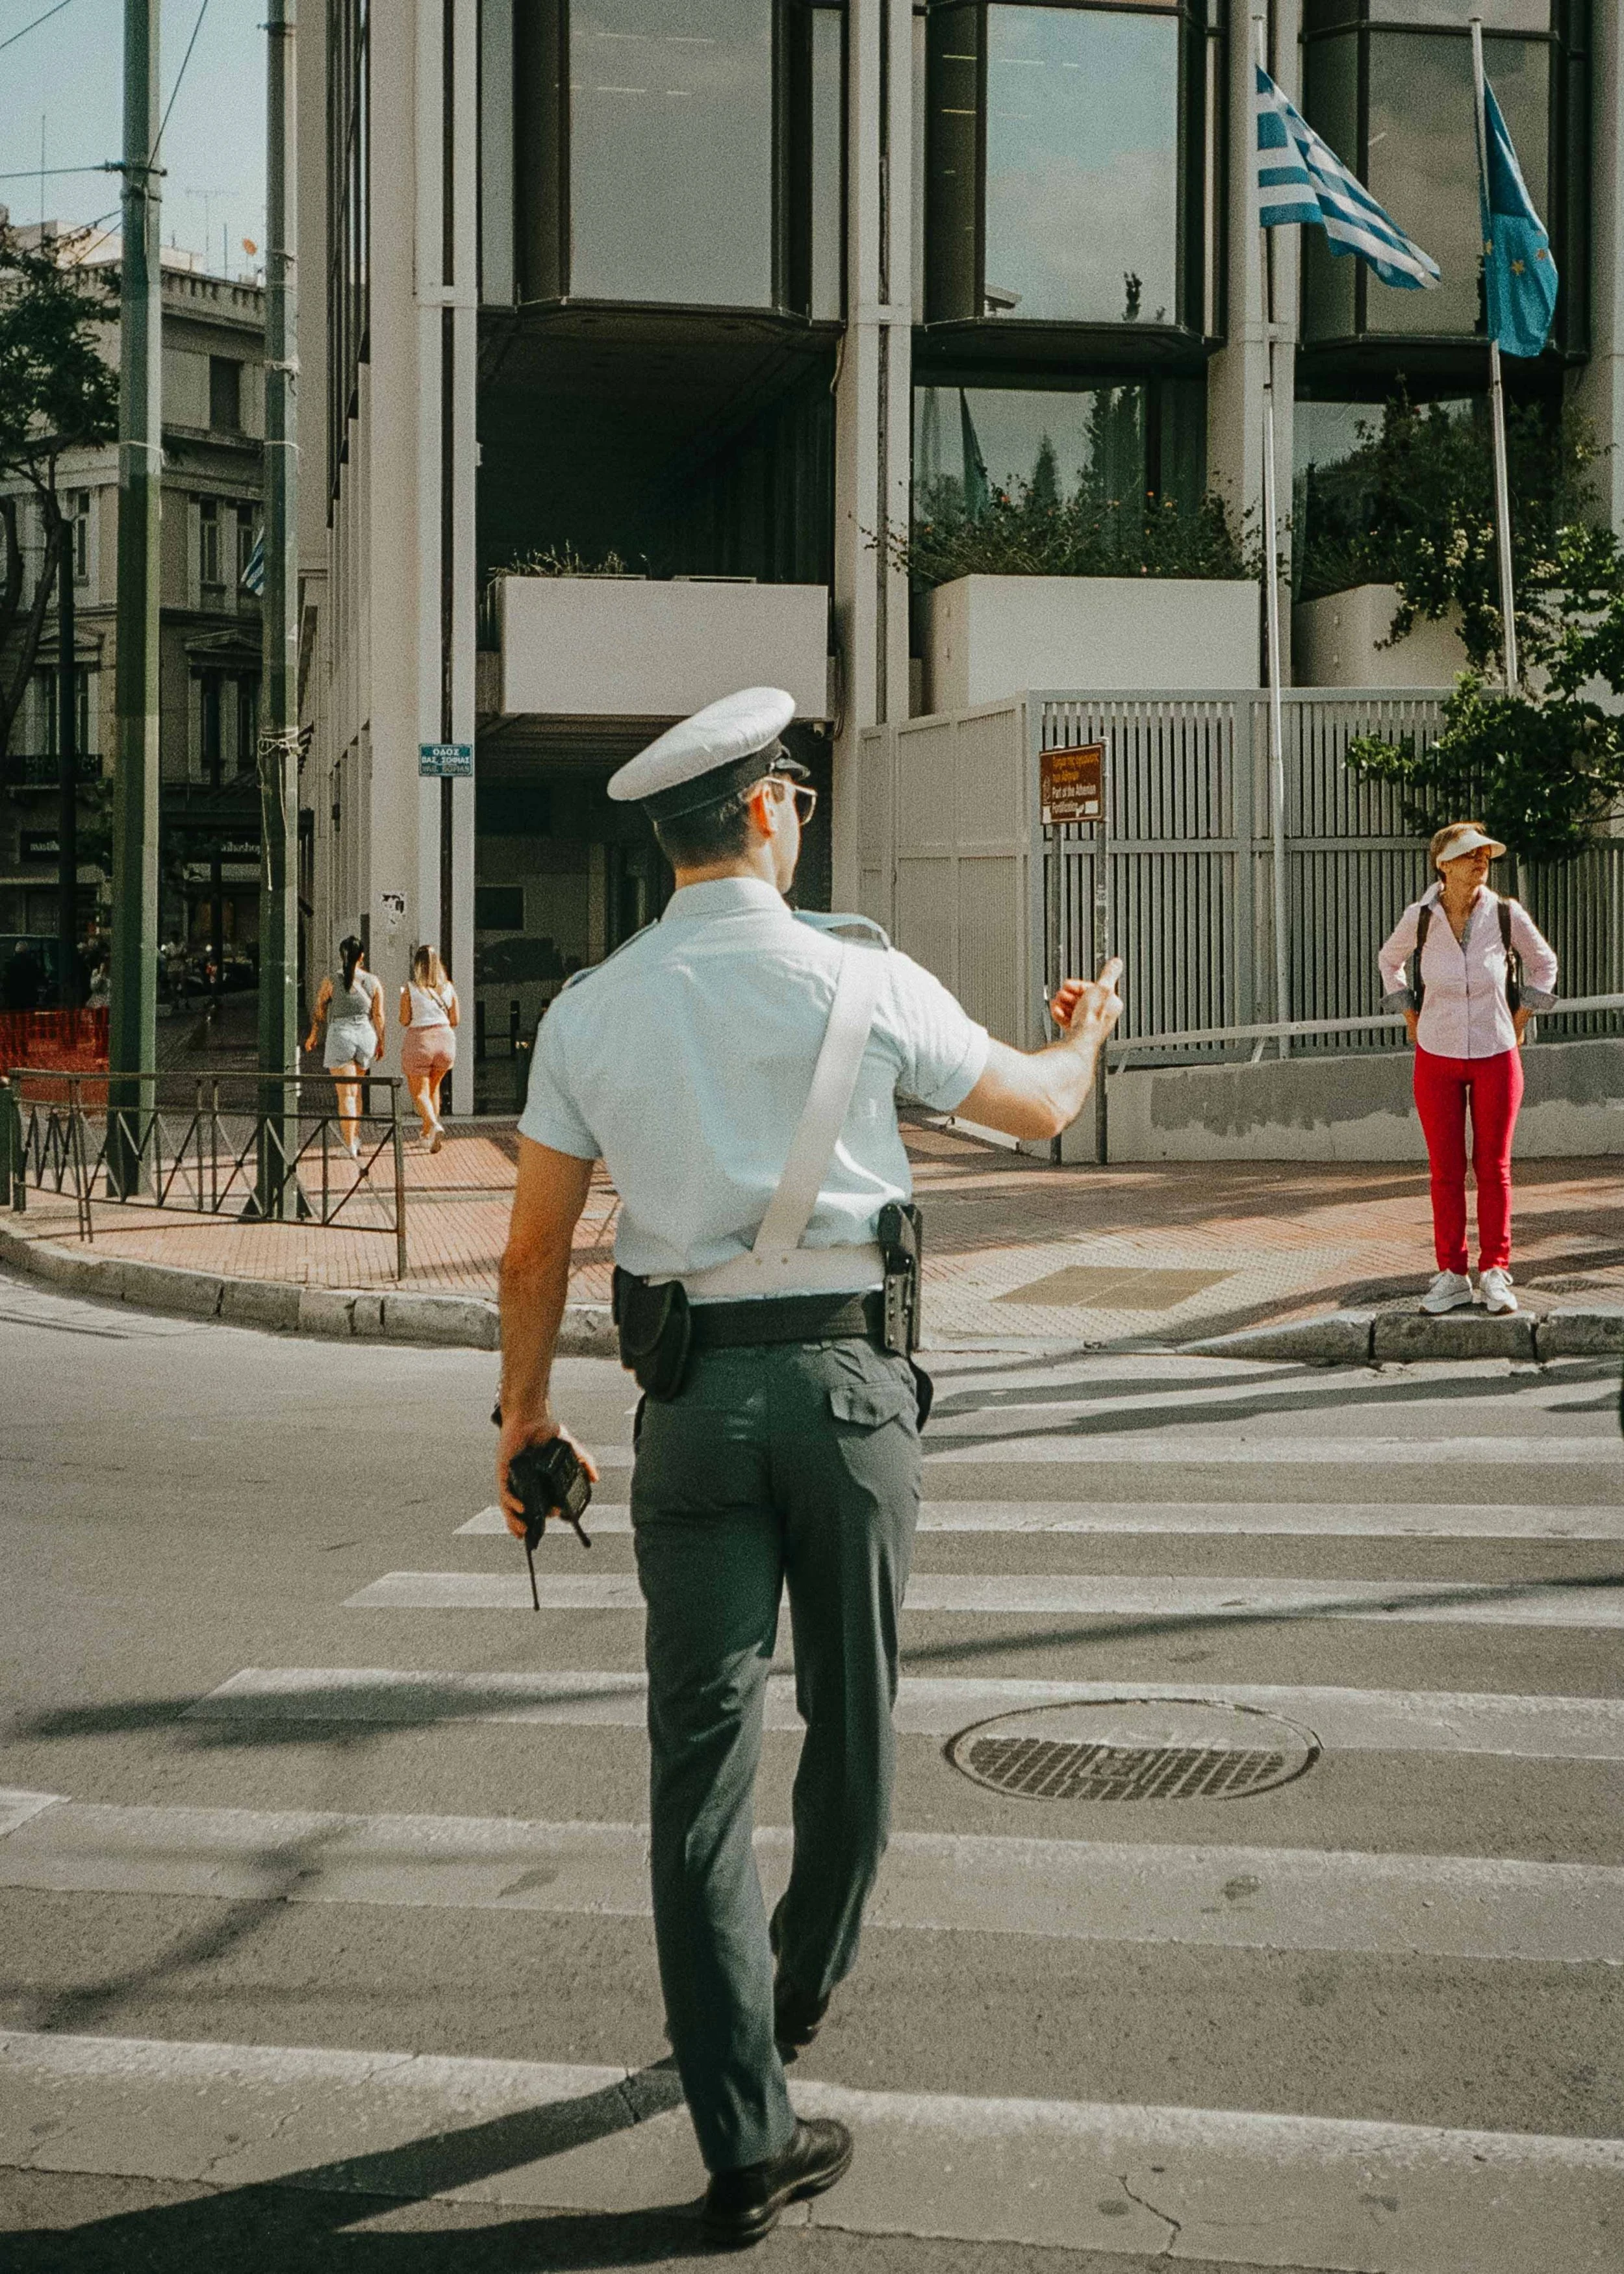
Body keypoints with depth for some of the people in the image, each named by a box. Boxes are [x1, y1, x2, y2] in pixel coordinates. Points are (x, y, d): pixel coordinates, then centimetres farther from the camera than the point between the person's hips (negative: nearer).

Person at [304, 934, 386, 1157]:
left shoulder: (331, 981, -5)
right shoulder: (373, 982, 1)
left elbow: (319, 1011, 4)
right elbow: (379, 1016, 3)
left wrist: (313, 1036, 19)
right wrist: (381, 1043, 15)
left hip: (340, 1034, -3)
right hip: (366, 1036, 3)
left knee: (346, 1093, -2)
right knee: (355, 1088, 21)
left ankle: (351, 1146, -8)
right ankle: (354, 1136, 23)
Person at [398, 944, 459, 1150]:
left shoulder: (410, 988, -8)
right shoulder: (448, 988, 1)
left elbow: (405, 1021, -6)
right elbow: (455, 1020, 3)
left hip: (419, 1042, -4)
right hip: (445, 1039, 4)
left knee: (419, 1091, 5)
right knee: (433, 1086, 23)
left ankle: (433, 1125, -21)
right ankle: (428, 1133, 23)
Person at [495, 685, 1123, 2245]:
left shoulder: (593, 1009, 2)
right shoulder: (861, 979, -3)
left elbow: (535, 1249, 5)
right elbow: (1036, 1110, 12)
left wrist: (524, 1415, 18)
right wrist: (1085, 1028, 34)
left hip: (693, 1398, 1)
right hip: (849, 1375, -1)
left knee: (700, 1752, 3)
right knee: (852, 1719, 20)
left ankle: (745, 2140, 2)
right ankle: (799, 1988, 41)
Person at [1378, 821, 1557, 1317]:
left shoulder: (1507, 915, -8)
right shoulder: (1419, 918, -8)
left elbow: (1544, 964, 10)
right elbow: (1390, 961, 14)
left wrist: (1518, 1024, 4)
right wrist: (1413, 1024, 8)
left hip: (1496, 1057, 0)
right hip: (1437, 1059, 0)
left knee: (1493, 1167, 5)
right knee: (1446, 1169, 2)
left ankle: (1494, 1274, 12)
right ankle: (1452, 1276, 10)